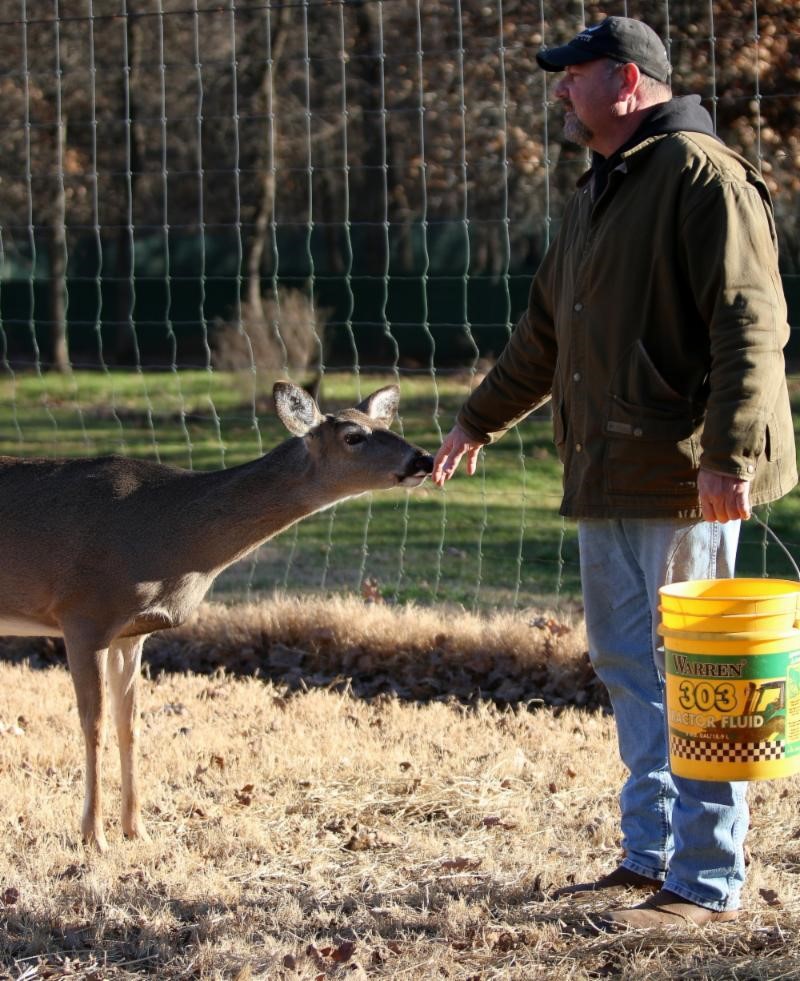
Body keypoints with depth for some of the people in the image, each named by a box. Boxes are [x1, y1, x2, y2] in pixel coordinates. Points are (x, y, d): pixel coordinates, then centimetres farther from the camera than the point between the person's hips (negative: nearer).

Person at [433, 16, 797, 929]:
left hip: (685, 483, -10)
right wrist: (480, 418, 37)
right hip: (608, 478, 10)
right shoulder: (598, 191, 20)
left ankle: (707, 885, 0)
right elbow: (546, 327, 31)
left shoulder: (703, 176, -11)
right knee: (629, 671, 14)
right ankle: (648, 859, 24)